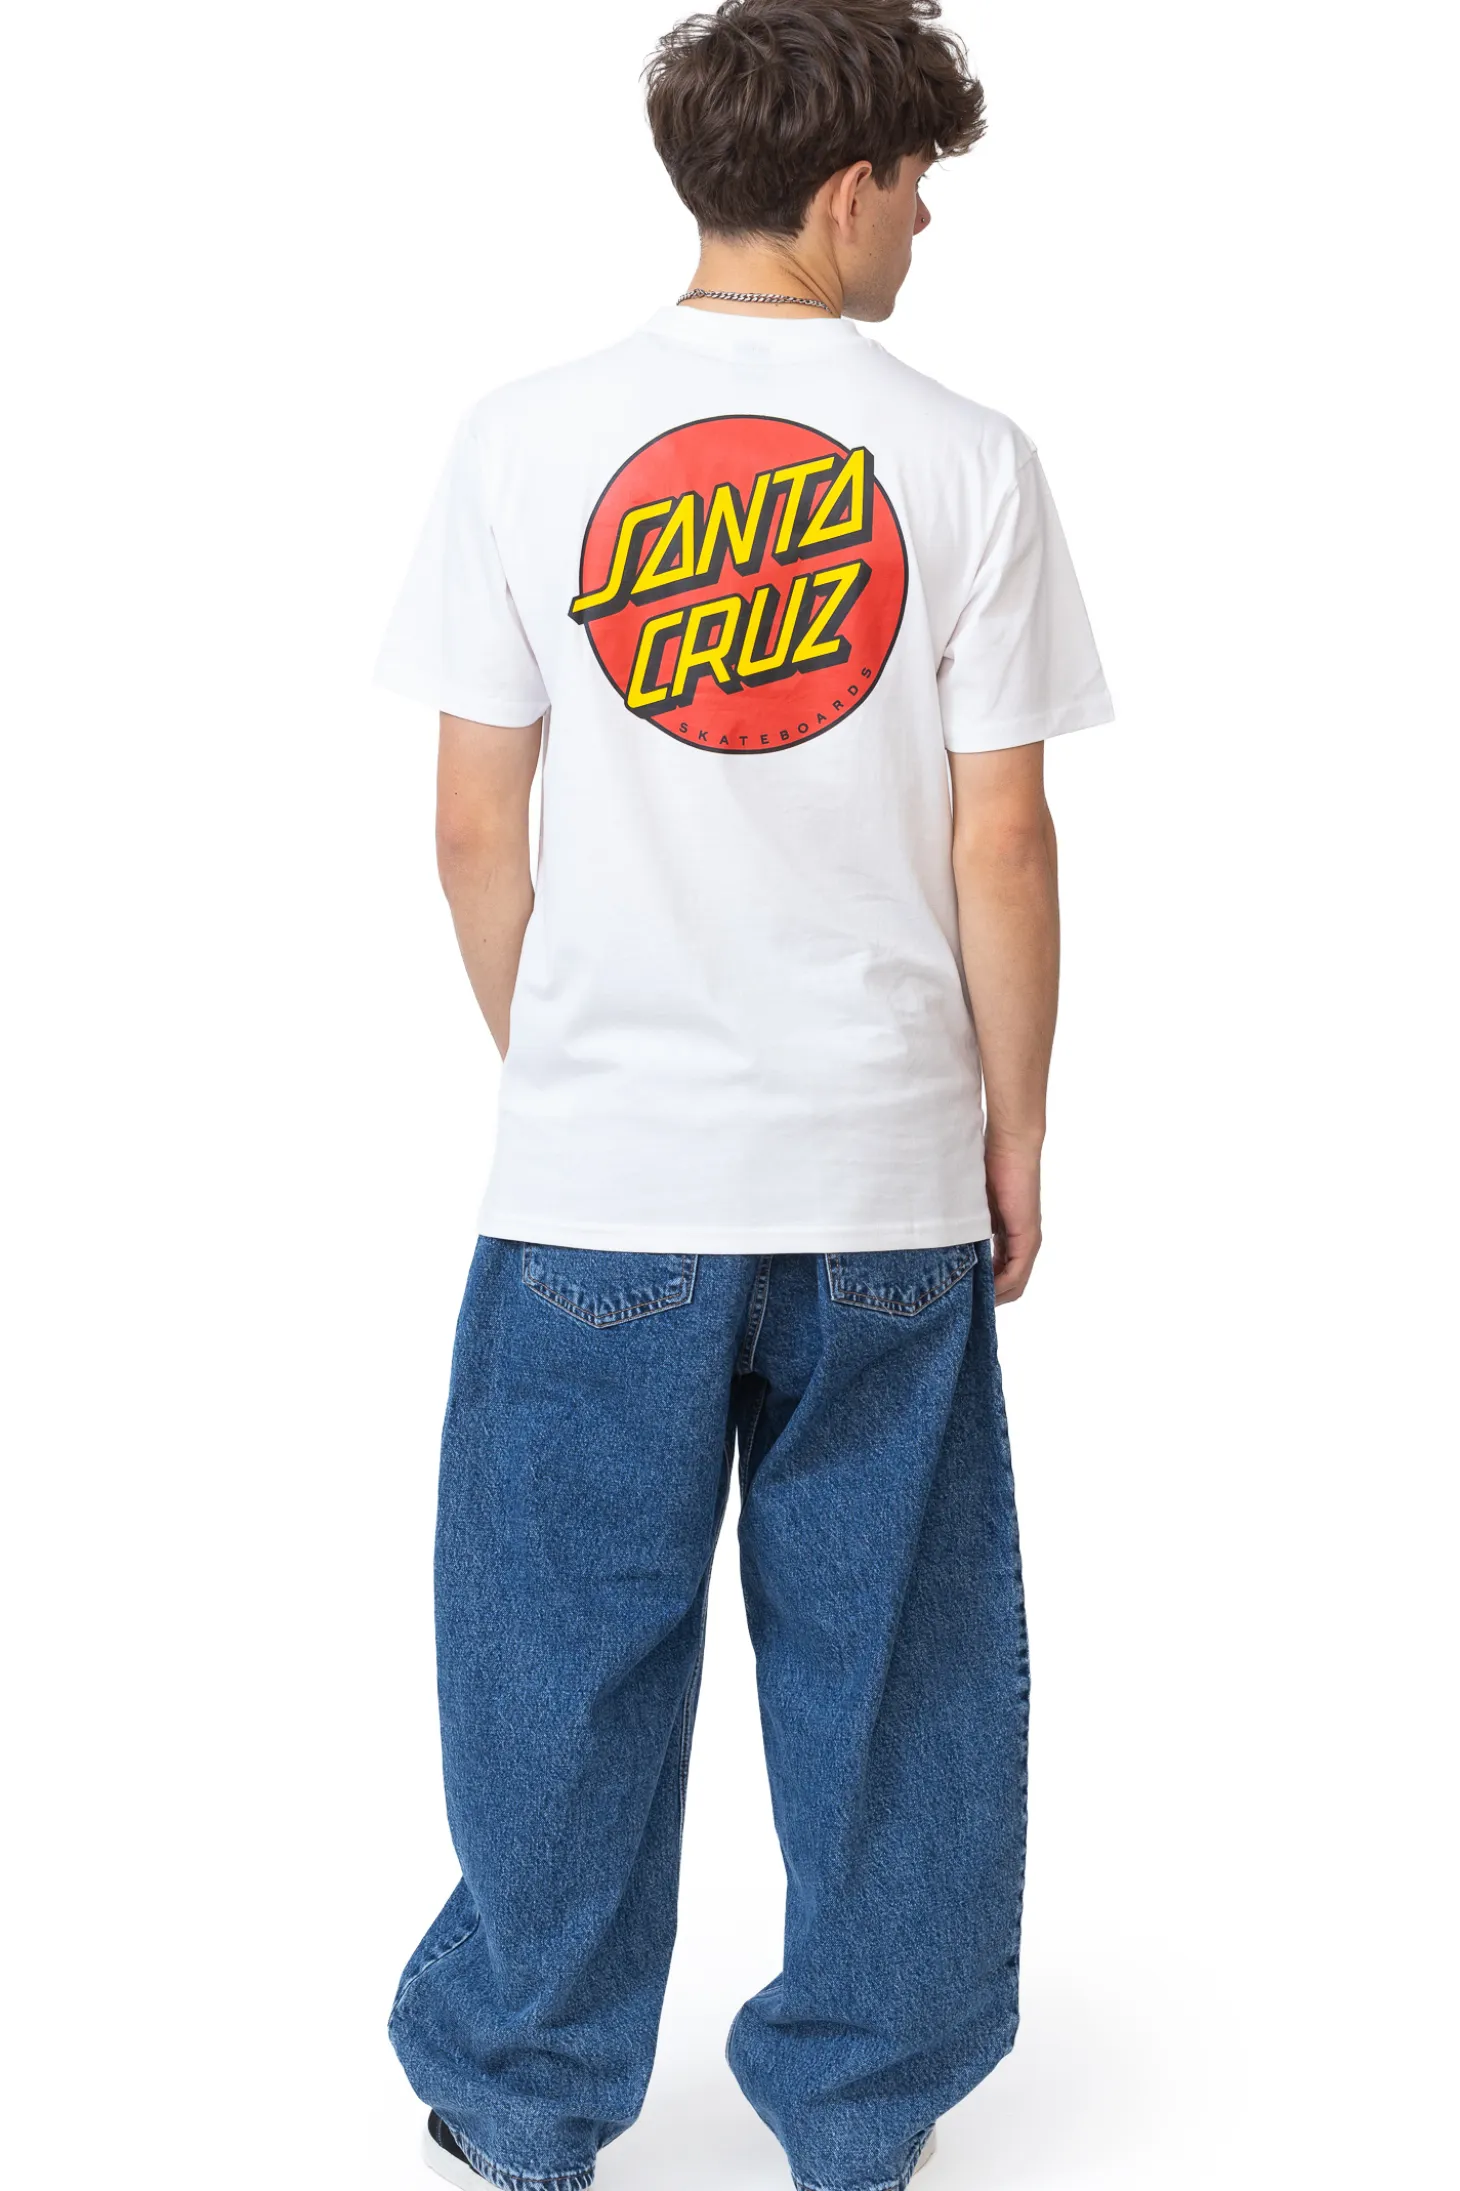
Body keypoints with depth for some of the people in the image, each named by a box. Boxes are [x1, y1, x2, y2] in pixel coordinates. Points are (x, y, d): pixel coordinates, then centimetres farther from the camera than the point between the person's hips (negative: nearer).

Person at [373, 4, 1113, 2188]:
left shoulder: (527, 438, -2)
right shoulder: (963, 459, -4)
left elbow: (475, 828, 0)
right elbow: (1003, 842, -4)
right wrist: (1015, 1130, 7)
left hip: (595, 1180, 1)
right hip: (888, 1178, 0)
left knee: (568, 1658, 14)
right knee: (887, 1661, 14)